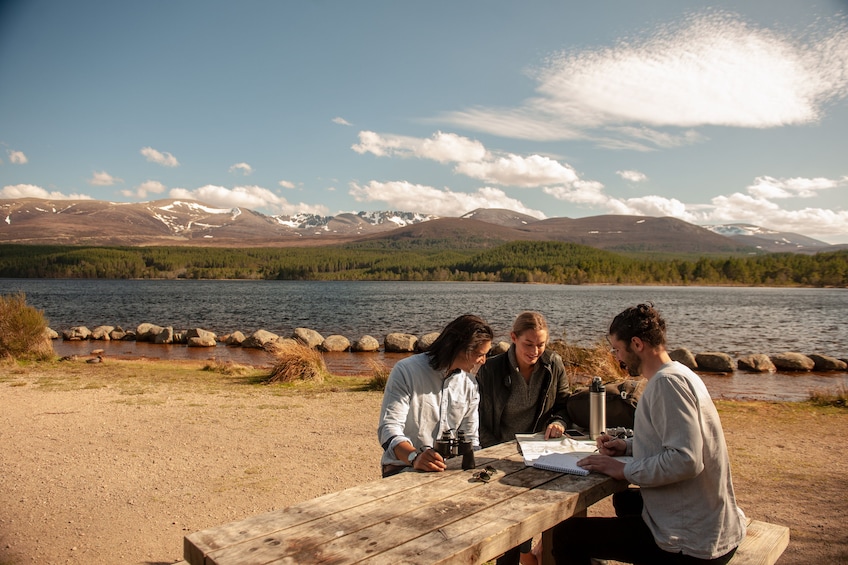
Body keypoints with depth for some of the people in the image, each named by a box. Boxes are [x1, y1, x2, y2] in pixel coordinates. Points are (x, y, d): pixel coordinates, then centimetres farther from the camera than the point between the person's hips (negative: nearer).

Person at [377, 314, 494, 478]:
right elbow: (389, 428, -18)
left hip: (448, 469, 6)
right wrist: (415, 457, -37)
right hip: (403, 468, -5)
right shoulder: (406, 370, -11)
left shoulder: (469, 382, 7)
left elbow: (470, 438, 13)